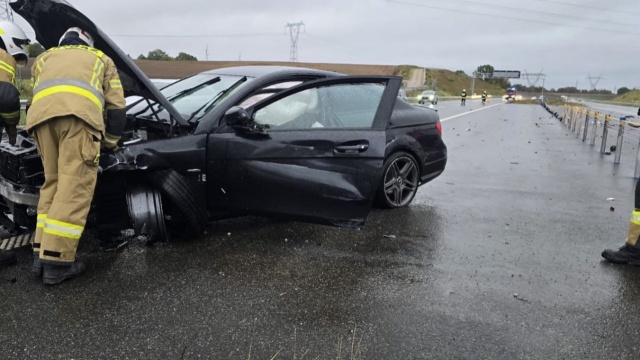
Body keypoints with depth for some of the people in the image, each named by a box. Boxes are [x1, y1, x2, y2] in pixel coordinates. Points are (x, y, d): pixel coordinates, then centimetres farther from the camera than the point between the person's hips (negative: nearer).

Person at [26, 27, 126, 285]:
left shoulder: (43, 58, 42)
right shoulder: (102, 59, 36)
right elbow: (116, 107, 27)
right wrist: (110, 142, 37)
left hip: (41, 115, 4)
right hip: (79, 112, -4)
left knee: (53, 182, 15)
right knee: (75, 188, -5)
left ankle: (41, 254, 13)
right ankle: (56, 262, -9)